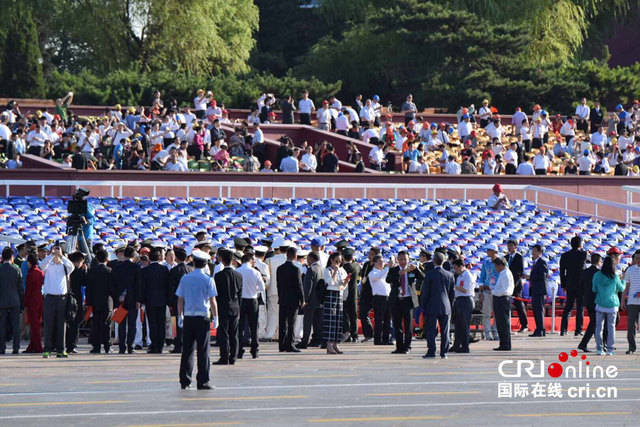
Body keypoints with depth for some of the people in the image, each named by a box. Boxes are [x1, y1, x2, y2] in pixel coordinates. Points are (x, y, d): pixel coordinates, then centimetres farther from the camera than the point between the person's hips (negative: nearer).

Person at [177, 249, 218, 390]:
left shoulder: (185, 278, 4)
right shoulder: (208, 280, -5)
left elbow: (180, 300, 6)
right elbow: (212, 301, -7)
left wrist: (180, 316, 15)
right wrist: (215, 317, 1)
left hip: (188, 318, 3)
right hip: (203, 317, -3)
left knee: (187, 350, 8)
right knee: (203, 351, 0)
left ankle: (185, 381, 9)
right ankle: (202, 382, -2)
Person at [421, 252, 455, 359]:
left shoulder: (429, 274, -8)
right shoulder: (450, 275, 4)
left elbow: (425, 292, -5)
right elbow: (452, 292, 9)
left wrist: (423, 306, 3)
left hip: (432, 307, -3)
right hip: (446, 307, 3)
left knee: (430, 331, 0)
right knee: (445, 331, 6)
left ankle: (431, 352, -5)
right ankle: (444, 352, 6)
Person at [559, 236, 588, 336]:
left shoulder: (565, 256, 1)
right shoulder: (583, 254, -9)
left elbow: (562, 272, 3)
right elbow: (587, 260, 15)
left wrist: (563, 285, 11)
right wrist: (580, 249, 13)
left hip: (569, 285, 3)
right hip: (581, 284, -3)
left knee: (568, 307, 11)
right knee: (580, 307, 2)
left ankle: (563, 329, 7)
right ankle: (578, 330, 0)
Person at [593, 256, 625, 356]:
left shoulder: (597, 275, -7)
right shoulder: (615, 277, -9)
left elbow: (594, 289, 4)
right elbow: (621, 289, 7)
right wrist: (623, 281, 26)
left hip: (600, 305, 1)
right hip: (612, 305, -1)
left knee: (599, 327, 7)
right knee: (611, 327, 7)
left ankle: (599, 349, 3)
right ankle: (610, 349, 6)